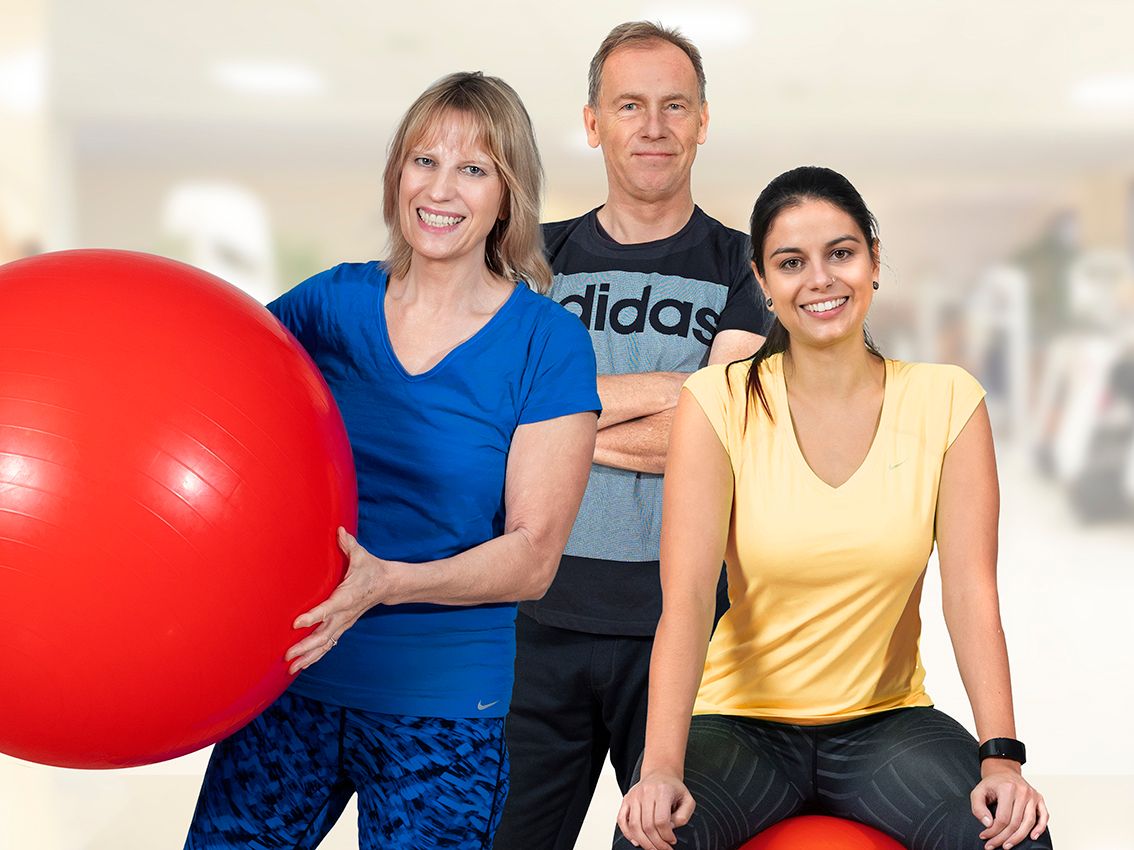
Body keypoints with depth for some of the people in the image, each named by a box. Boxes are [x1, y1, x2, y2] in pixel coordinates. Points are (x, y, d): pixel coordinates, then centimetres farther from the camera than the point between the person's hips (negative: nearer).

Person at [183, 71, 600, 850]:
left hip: (441, 707, -3)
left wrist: (388, 583, -25)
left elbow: (533, 557, -10)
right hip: (294, 676, 3)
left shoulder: (547, 342, -7)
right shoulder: (333, 302, 4)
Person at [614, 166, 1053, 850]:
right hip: (741, 719, -1)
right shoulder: (720, 403, -8)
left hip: (886, 721, 2)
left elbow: (972, 593, -9)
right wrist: (662, 768, -30)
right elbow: (686, 597, -17)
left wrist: (1002, 758, -23)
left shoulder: (947, 401, -3)